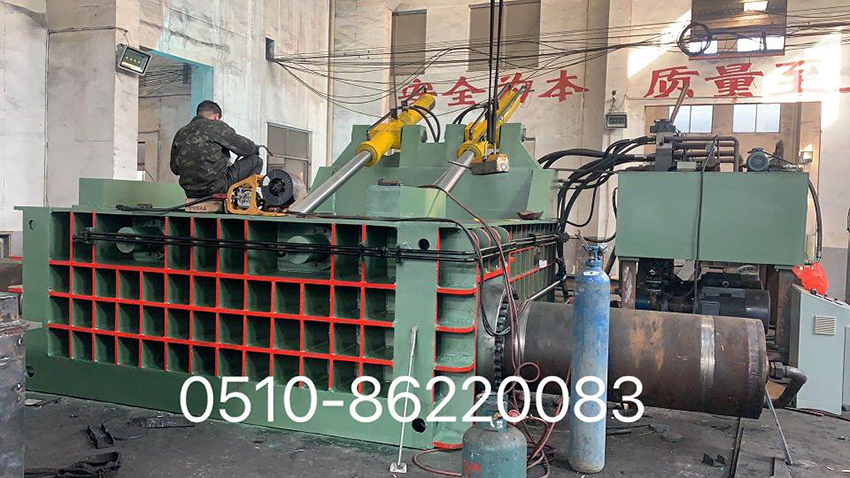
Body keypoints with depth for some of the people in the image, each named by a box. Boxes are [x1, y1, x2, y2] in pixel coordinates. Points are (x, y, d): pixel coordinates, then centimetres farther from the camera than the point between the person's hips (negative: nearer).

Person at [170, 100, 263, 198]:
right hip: (217, 188, -7)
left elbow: (174, 169, 16)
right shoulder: (217, 126, -5)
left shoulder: (180, 133, 12)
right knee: (255, 160, 4)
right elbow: (244, 147, 0)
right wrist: (256, 149, 22)